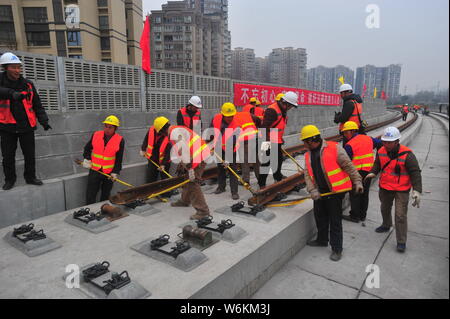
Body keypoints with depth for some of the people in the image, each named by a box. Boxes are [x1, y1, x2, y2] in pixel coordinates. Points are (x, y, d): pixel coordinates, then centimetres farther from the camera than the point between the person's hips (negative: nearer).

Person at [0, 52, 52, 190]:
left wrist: (43, 120, -4)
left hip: (26, 126, 1)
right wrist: (12, 93, -45)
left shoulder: (27, 84, 1)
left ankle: (30, 177, 26)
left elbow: (37, 104, 4)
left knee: (30, 155, 8)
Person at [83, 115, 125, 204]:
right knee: (90, 195, 2)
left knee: (105, 195, 14)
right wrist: (87, 159, 2)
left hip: (109, 173, -1)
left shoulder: (120, 140, -9)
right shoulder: (96, 135, -3)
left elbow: (119, 158, -5)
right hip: (94, 170, 1)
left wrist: (115, 172, -8)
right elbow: (87, 148, 14)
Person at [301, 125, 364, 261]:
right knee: (320, 217, 19)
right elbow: (307, 175, 4)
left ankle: (337, 249, 16)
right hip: (320, 192, 7)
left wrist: (357, 181, -11)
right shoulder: (308, 155, 9)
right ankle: (322, 240, 40)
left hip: (335, 191, -7)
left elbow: (348, 166, -9)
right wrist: (313, 190, -9)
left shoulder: (334, 148, -11)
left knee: (335, 220, 1)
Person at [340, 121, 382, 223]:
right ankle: (362, 215, 26)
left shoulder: (349, 145, -15)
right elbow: (380, 144, 18)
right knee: (365, 193, 15)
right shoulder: (368, 138, 6)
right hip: (369, 170, 7)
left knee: (355, 195, 4)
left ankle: (355, 216, 10)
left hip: (358, 172, -7)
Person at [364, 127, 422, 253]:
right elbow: (377, 164, 13)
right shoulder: (381, 151, -5)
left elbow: (415, 172, -19)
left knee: (400, 215, -5)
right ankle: (386, 225, 52)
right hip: (385, 188, 6)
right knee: (385, 209, 25)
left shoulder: (407, 154, -21)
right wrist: (373, 172, -7)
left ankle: (401, 242, 8)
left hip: (401, 190, -5)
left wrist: (417, 190, -27)